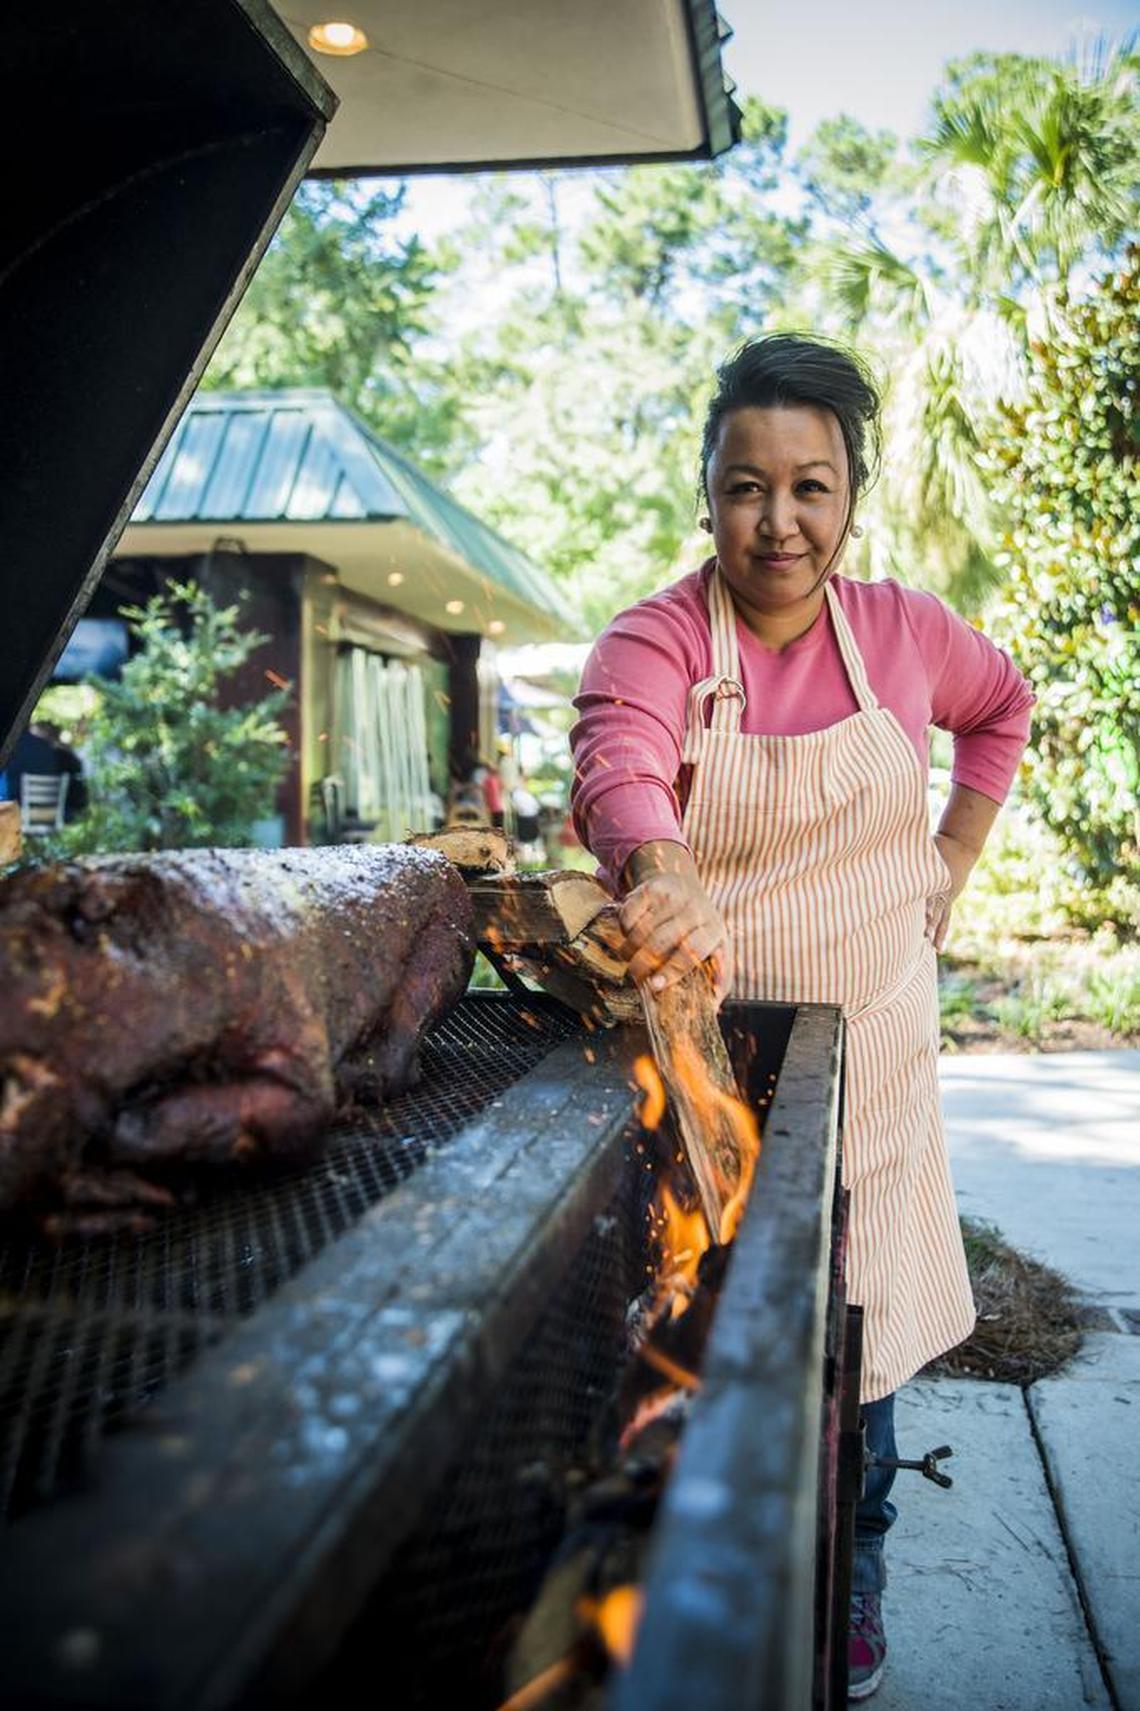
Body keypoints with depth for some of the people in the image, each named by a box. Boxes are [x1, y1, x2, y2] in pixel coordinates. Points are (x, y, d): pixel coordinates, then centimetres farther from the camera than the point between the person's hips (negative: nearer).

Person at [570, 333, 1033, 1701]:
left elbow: (1003, 707, 20)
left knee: (855, 1330, 14)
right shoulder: (653, 640, -13)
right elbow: (617, 767, -34)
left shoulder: (901, 630, -1)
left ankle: (850, 1596, 40)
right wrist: (659, 868, -57)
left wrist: (953, 862, 8)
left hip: (867, 1040, 3)